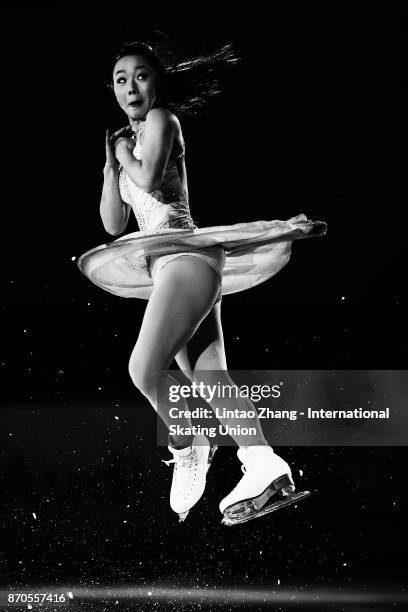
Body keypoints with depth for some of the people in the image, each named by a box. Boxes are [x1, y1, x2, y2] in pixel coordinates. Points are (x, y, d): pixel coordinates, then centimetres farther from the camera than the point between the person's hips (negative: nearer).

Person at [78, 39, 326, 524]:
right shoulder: (128, 138, 24)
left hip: (185, 255, -9)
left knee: (145, 368, -20)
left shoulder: (161, 120, 1)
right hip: (163, 269, 9)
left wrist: (125, 153, 2)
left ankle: (187, 448, -2)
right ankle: (265, 468, -5)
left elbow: (150, 180, -17)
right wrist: (111, 164, 11)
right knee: (210, 378, 0)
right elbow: (113, 224, 20)